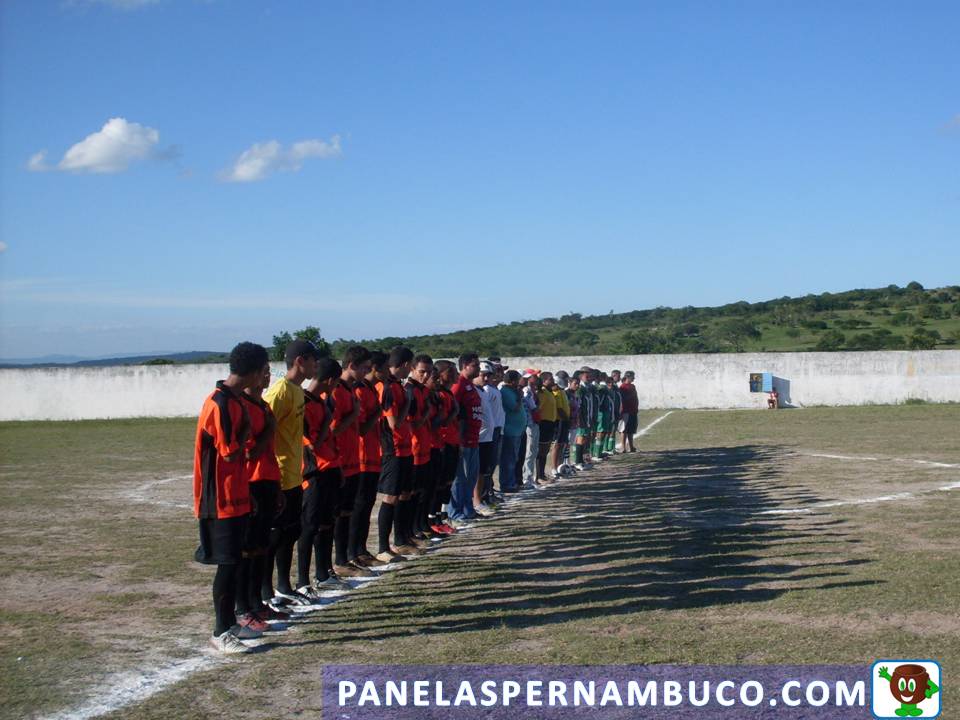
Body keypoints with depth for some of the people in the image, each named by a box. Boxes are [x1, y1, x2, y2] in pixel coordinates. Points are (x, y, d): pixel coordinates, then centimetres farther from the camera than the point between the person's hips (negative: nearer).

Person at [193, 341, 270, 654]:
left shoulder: (233, 400, 10)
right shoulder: (221, 404, -20)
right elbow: (231, 452, -20)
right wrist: (247, 431, -7)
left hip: (236, 496, 9)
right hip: (222, 499, -9)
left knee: (234, 561, 15)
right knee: (228, 563, -4)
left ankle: (230, 622, 24)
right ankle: (221, 633, 4)